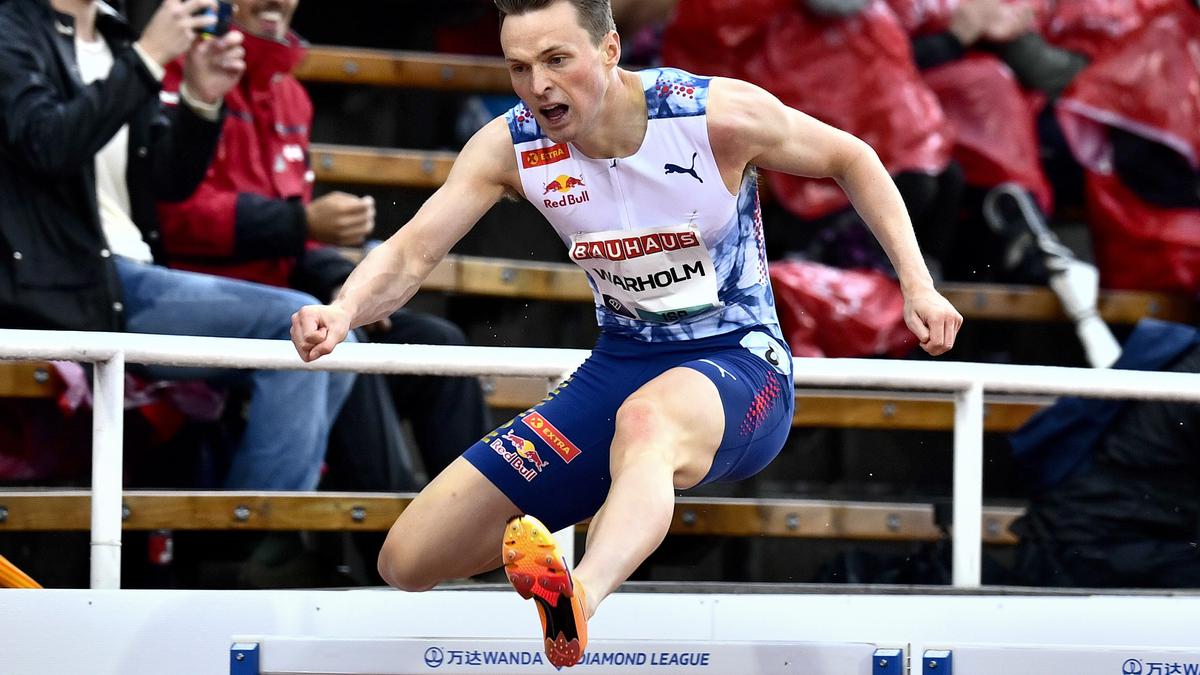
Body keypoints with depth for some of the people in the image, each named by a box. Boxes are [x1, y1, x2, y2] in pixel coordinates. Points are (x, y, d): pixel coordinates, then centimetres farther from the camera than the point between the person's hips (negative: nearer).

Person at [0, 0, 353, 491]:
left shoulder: (117, 44, 19)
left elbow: (170, 183, 17)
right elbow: (46, 145, -20)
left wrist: (202, 100, 0)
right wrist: (149, 57, -19)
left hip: (133, 275, 8)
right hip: (72, 289, -8)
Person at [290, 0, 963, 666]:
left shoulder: (720, 116, -17)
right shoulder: (511, 146, -9)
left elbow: (852, 158, 0)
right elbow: (410, 255, -10)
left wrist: (918, 286, -6)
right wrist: (343, 312, -31)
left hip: (738, 362, -5)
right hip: (618, 370, 5)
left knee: (645, 420, -45)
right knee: (409, 561, -1)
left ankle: (579, 596, -75)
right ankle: (632, 516, 22)